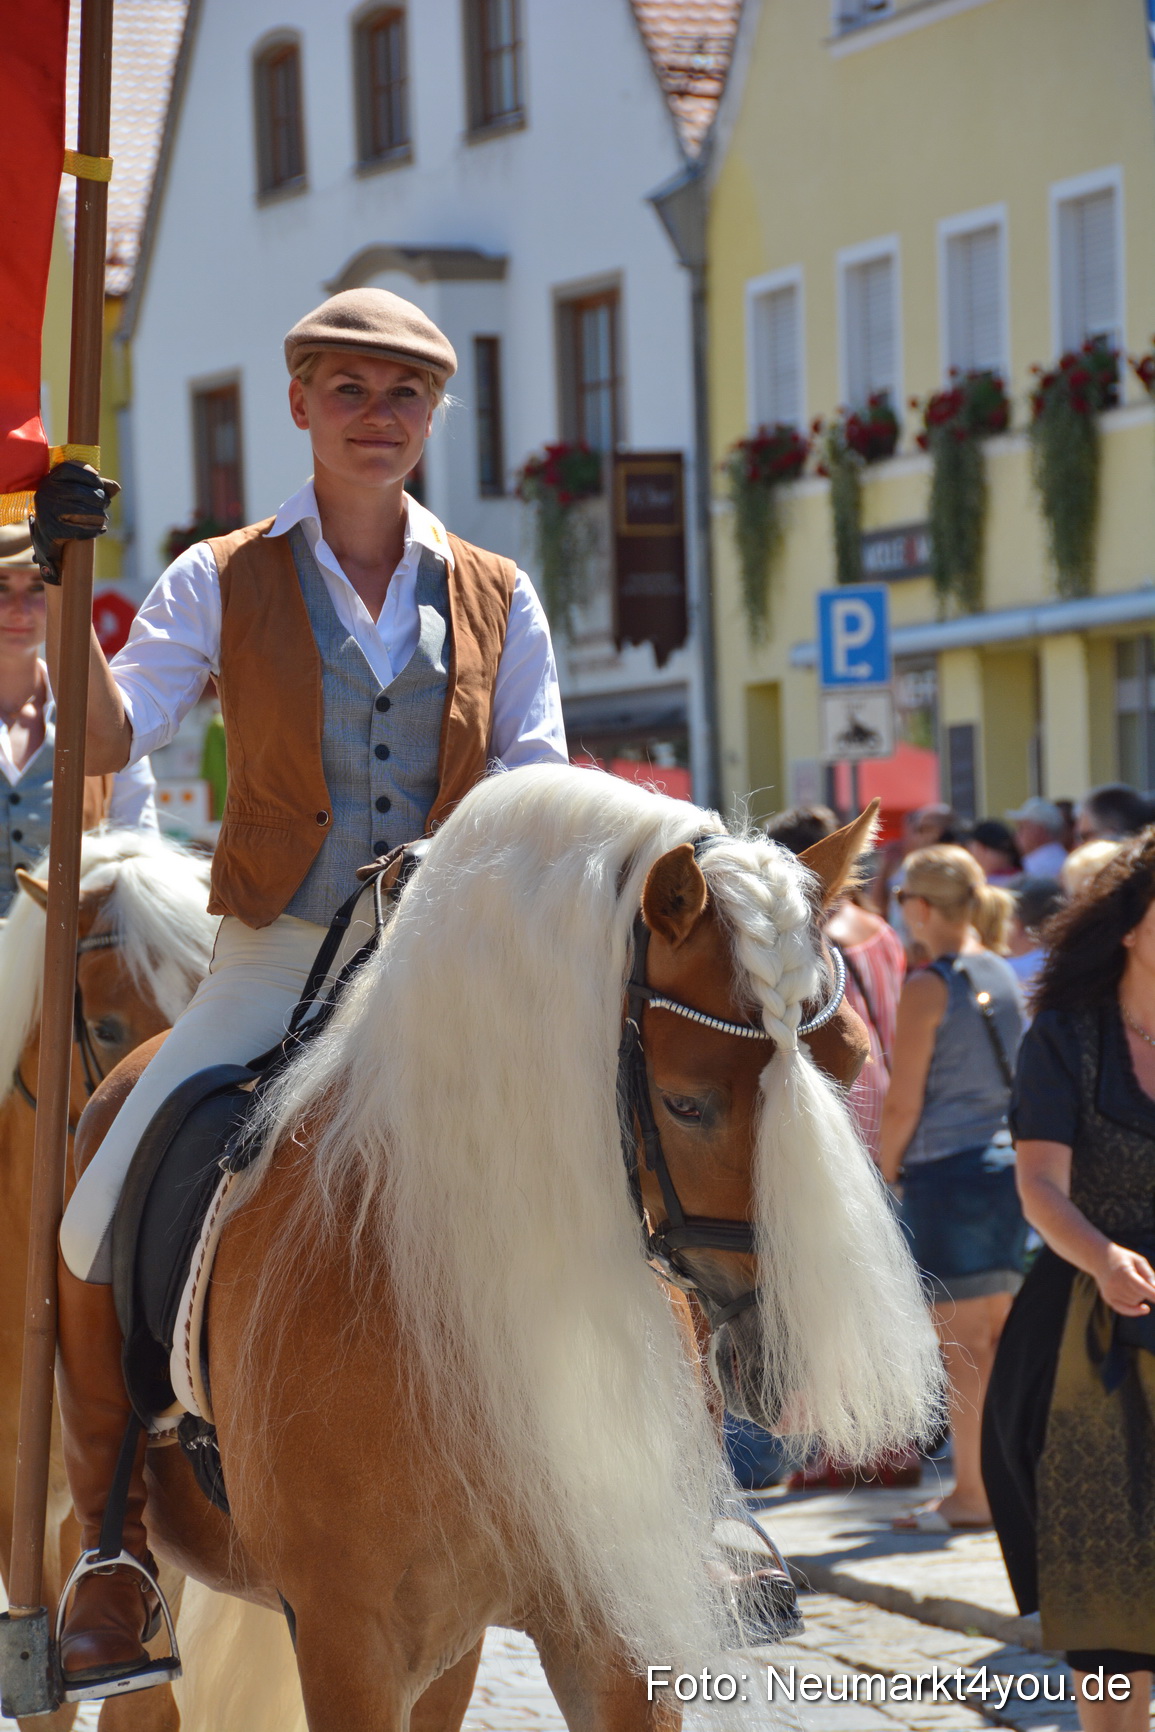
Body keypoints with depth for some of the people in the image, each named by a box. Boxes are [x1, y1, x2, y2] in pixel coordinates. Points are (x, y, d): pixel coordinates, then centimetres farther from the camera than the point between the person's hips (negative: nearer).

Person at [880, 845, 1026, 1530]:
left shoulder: (928, 989, -12)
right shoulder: (1005, 976, 8)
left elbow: (904, 1101, -11)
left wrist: (886, 1168, 3)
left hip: (947, 1171, -7)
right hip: (1009, 1160, 7)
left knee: (961, 1341, -2)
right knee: (1000, 1332, 13)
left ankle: (973, 1492, 1)